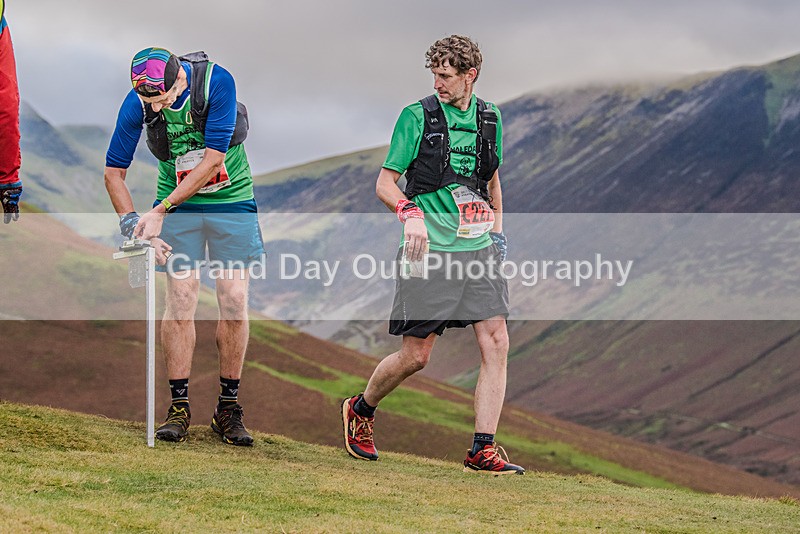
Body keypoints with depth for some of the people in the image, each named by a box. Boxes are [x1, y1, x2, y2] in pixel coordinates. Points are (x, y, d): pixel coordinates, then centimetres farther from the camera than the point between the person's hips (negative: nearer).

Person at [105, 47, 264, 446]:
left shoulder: (216, 82, -24)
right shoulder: (137, 104, -16)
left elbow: (213, 159, -23)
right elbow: (114, 172, -6)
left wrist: (159, 211, -23)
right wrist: (133, 225, -18)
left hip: (230, 199, -1)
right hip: (177, 203, 1)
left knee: (234, 300, -6)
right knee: (181, 298, -8)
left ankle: (228, 409, 3)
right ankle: (179, 407, -1)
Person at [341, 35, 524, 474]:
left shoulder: (489, 118, 11)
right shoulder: (418, 116, -4)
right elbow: (384, 183, -3)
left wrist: (497, 229, 19)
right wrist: (409, 212, -21)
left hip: (479, 248, 5)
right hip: (431, 250, -4)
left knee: (496, 343, -8)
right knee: (416, 355, -2)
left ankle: (483, 450, -5)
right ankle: (360, 411, 26)